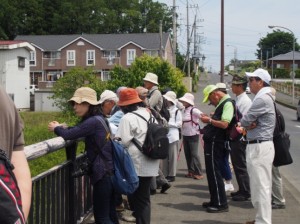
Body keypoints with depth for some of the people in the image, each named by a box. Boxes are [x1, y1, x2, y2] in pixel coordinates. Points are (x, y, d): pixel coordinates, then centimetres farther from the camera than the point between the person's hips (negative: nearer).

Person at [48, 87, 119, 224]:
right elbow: (78, 130, 15)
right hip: (109, 171, 9)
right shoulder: (99, 118, 11)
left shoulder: (93, 121, -18)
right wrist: (63, 128, 0)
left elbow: (68, 135, -20)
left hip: (103, 173, -9)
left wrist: (56, 128, -1)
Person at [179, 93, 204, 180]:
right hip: (185, 135, 8)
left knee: (194, 154, -7)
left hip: (193, 135, -8)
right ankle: (191, 171, 20)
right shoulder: (184, 110, 10)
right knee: (187, 154, 10)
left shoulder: (193, 110, -14)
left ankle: (199, 173, -2)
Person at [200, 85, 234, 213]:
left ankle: (221, 204, 1)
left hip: (216, 143, -10)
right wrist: (209, 119, 9)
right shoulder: (221, 104, 17)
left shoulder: (227, 103, -15)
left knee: (214, 173, -5)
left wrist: (209, 120, -16)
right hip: (212, 142, 10)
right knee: (212, 173, 16)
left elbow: (224, 124, -26)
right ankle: (215, 201, 25)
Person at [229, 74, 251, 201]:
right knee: (237, 165, 16)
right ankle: (242, 190, 26)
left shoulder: (245, 101, -16)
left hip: (239, 138, -9)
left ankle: (245, 193, 7)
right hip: (235, 138, 9)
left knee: (241, 166, -2)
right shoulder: (238, 100, 13)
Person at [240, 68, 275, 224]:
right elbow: (249, 121, 13)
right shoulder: (263, 97, 17)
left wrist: (247, 124, 5)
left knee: (261, 186, -6)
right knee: (260, 186, 16)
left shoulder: (262, 99, -17)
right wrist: (250, 124, -8)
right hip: (258, 146, 11)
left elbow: (244, 121, -16)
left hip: (259, 147, -11)